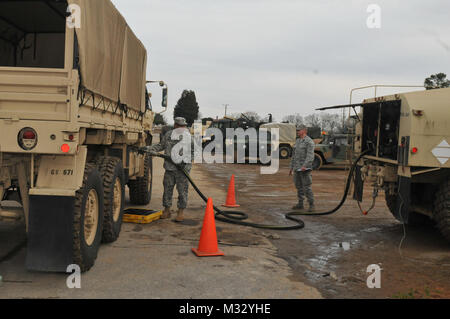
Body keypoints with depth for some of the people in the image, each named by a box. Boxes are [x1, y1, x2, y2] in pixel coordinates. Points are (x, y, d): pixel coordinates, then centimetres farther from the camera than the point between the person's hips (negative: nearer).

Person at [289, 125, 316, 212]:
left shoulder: (309, 142, -12)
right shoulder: (298, 141, 15)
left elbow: (310, 156, -24)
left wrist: (304, 166, -37)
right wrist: (292, 168, 19)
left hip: (305, 169, -8)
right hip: (297, 169, 8)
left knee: (307, 187, -9)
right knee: (299, 187, 12)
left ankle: (312, 206, -2)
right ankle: (300, 204, 21)